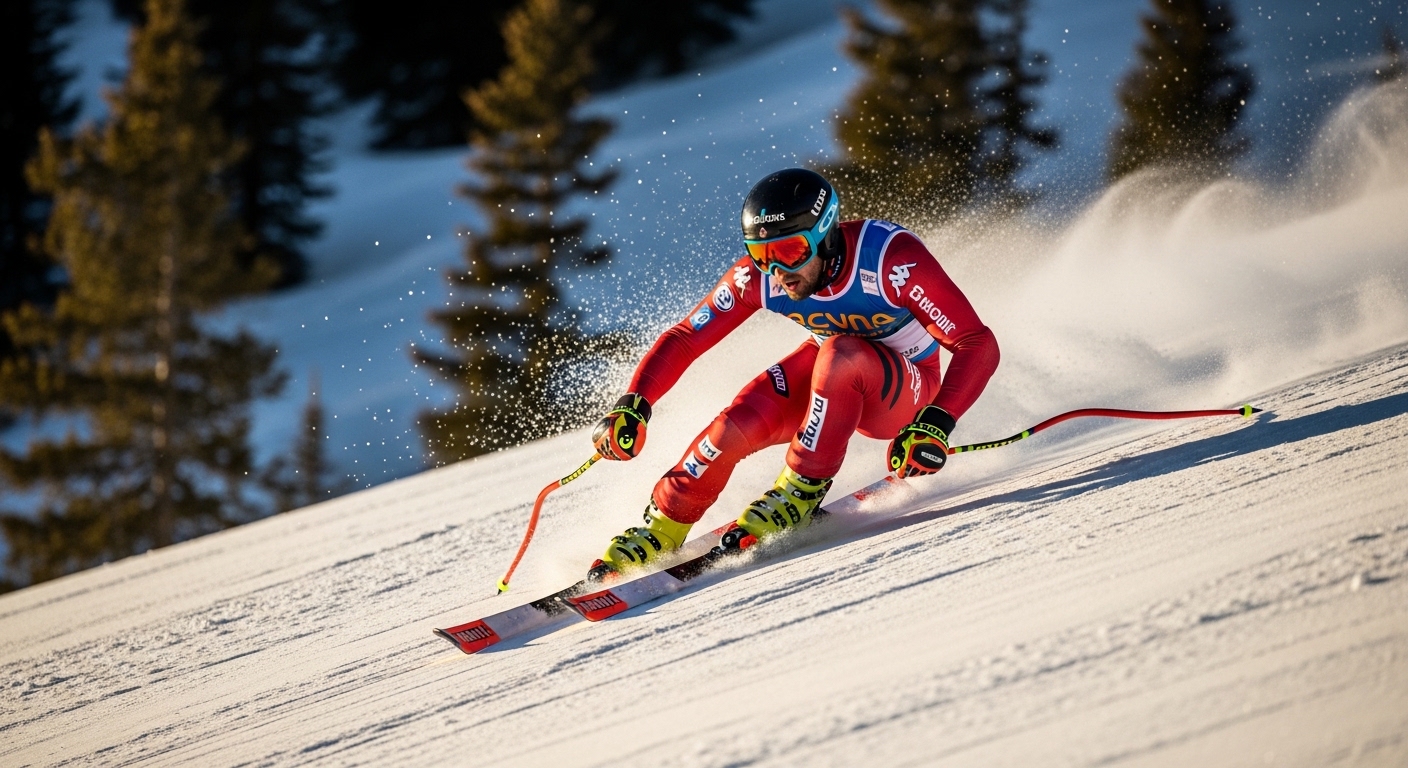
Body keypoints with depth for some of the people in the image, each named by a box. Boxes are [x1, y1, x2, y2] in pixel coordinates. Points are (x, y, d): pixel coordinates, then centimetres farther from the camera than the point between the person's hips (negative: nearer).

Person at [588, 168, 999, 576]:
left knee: (839, 356, -35)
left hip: (902, 390, -4)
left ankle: (801, 492, -20)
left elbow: (979, 345, -32)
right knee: (737, 425, -22)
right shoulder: (757, 276, -20)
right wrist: (634, 405, -26)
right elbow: (684, 339, -11)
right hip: (828, 374, 4)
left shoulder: (892, 257, -32)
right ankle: (661, 530, -1)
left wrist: (935, 424, -45)